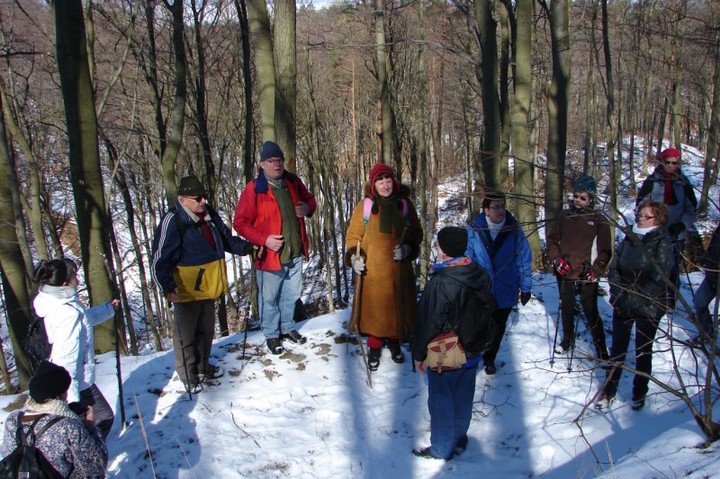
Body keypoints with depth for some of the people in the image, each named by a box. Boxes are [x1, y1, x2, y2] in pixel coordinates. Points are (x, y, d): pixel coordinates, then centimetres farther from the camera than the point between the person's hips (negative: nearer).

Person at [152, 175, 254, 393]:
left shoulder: (210, 215, 4)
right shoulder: (173, 221, -19)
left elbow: (227, 239, 18)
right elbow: (161, 258, -20)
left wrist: (246, 247, 2)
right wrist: (167, 287, -30)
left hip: (208, 286, 8)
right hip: (186, 290, -8)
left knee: (206, 330, 22)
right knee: (186, 334, 7)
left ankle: (203, 367, 40)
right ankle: (188, 376, 24)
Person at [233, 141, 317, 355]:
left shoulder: (293, 183, 3)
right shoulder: (254, 189, -12)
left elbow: (309, 199, 20)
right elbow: (240, 223, -11)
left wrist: (307, 208, -5)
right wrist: (264, 239, -21)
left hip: (295, 253, 5)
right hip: (270, 255, -5)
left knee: (292, 294, 20)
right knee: (270, 298, 8)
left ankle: (287, 327, 40)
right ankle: (272, 335, 28)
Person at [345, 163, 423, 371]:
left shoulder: (405, 204, 0)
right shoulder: (364, 205, -5)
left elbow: (416, 232, 7)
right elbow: (353, 235, 1)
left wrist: (408, 248, -11)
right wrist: (354, 257, -15)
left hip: (399, 269, 2)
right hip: (373, 269, -2)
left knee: (397, 305, 11)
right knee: (374, 307, 5)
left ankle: (394, 341, 34)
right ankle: (374, 347, 23)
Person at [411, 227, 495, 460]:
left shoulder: (440, 283, -27)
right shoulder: (480, 275, -4)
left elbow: (428, 323, -20)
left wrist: (419, 355, -7)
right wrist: (482, 342, 21)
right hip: (472, 353, 7)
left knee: (441, 401, 9)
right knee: (463, 398, 20)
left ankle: (441, 449, 23)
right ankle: (459, 440, 37)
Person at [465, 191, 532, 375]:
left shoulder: (515, 231, -10)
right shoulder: (473, 230, -15)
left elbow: (524, 261, -3)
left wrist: (525, 288, 1)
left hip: (504, 292, 2)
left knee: (498, 328, 20)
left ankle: (490, 358, 43)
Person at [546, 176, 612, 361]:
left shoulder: (599, 220, -3)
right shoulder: (564, 216, 4)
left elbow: (605, 250, -3)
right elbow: (552, 239, 10)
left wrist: (595, 270, -15)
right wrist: (556, 259, -5)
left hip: (586, 275, -3)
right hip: (565, 272, 4)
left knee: (591, 311, -3)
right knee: (566, 307, 18)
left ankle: (601, 350, 7)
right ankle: (568, 339, 38)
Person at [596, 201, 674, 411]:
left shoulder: (662, 244, -10)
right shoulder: (629, 238, 4)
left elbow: (658, 280, -16)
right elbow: (614, 268, 5)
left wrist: (636, 299, -18)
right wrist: (618, 293, -6)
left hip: (648, 308, -4)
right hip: (622, 306, 4)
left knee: (643, 351, 10)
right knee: (617, 348, 11)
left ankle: (639, 393, 26)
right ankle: (609, 391, 21)